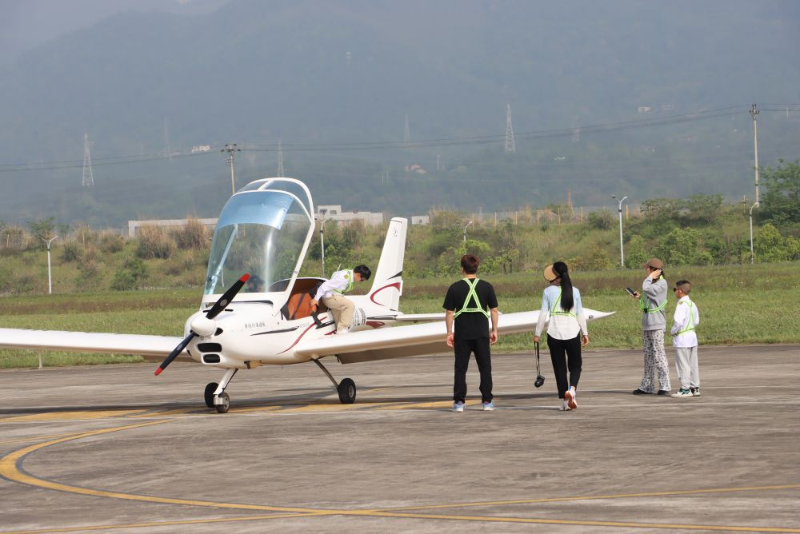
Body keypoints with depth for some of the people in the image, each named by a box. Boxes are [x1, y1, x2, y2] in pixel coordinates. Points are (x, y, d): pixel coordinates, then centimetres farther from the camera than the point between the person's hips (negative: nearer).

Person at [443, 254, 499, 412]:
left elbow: (449, 312, -2)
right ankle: (487, 401, 7)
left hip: (462, 334, -1)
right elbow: (494, 310, 2)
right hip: (481, 333, 1)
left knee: (460, 368, 6)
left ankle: (459, 401, 2)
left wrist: (449, 333, 5)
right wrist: (494, 330, 11)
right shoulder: (486, 287, 0)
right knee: (485, 368, 9)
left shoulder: (455, 288, -3)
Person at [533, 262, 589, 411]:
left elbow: (543, 314, -2)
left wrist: (537, 333, 5)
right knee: (575, 365, 12)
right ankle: (572, 388, -17)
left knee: (559, 367, 7)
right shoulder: (574, 291, 2)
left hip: (554, 333, -1)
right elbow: (580, 314, 4)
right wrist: (585, 333, 12)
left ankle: (565, 401, 4)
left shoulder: (548, 291, -2)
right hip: (572, 332, 1)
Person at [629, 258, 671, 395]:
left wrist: (651, 277, -10)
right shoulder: (652, 283, 16)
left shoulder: (662, 283, -9)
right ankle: (647, 386, 15)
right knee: (648, 355, 11)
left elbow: (646, 289, -24)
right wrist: (640, 297, 10)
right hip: (647, 323, 9)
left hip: (656, 324, -9)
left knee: (658, 354, -10)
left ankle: (664, 386, -8)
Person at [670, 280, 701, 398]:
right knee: (693, 364, 12)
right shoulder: (692, 304, 9)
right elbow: (696, 321, 16)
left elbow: (678, 322, -24)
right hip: (692, 336, 9)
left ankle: (685, 389, -1)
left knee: (683, 365, -3)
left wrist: (673, 331, -9)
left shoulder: (681, 304, -17)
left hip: (682, 339, -9)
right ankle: (695, 387, 17)